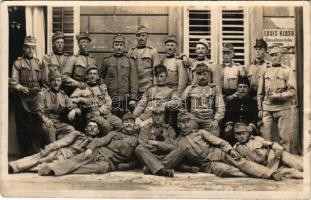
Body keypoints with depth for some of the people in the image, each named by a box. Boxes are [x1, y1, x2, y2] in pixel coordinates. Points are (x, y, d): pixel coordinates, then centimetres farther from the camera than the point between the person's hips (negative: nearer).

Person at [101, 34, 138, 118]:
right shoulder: (107, 61, 8)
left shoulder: (130, 61, 7)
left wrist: (133, 98, -7)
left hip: (125, 99, 0)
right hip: (110, 99, 0)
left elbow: (134, 81, 1)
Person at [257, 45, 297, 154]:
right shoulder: (266, 71, 11)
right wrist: (260, 108, 9)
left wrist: (278, 96, -15)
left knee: (285, 137, -1)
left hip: (283, 108, -3)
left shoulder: (287, 70, 1)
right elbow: (260, 92, 14)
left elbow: (292, 91, -5)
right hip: (267, 108, 4)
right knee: (265, 136, 4)